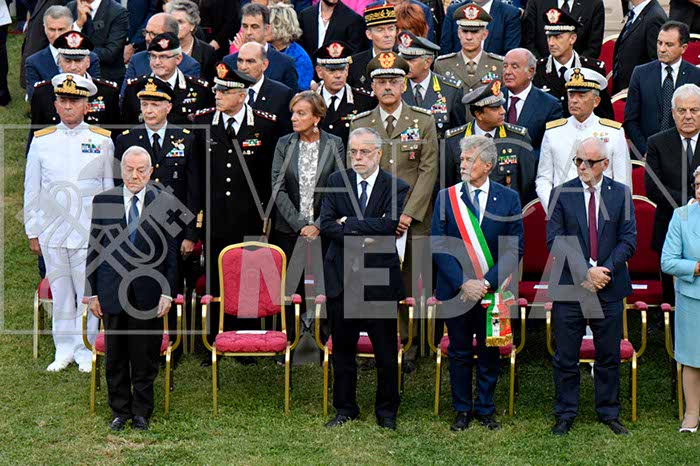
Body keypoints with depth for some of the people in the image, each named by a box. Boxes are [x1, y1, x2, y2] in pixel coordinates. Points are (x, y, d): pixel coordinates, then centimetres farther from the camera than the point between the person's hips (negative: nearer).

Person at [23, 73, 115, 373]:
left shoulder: (102, 140, 3)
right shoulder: (42, 141, 5)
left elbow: (110, 188, 7)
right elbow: (32, 189, 9)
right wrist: (32, 232, 7)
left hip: (89, 232, -1)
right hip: (52, 232, 2)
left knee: (88, 292, 1)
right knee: (60, 293, 8)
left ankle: (86, 351, 14)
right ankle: (64, 350, 20)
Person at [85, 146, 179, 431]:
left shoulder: (165, 203, 0)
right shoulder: (103, 202, 3)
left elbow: (171, 252, 1)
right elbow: (94, 249, 6)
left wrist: (168, 292, -4)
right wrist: (92, 292, 2)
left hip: (149, 294, -1)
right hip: (113, 292, 1)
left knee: (146, 357, 7)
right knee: (115, 357, 9)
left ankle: (142, 412, 20)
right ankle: (120, 411, 23)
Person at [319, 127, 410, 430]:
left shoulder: (397, 188, -2)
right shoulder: (337, 181, 6)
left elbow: (388, 226, -17)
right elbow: (325, 224, -3)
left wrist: (348, 222, -11)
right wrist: (359, 238, -15)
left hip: (379, 280, -2)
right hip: (342, 277, 2)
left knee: (386, 351, 4)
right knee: (342, 348, 11)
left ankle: (387, 411, 18)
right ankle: (345, 408, 24)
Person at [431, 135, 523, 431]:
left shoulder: (509, 199, 0)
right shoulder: (446, 197, 1)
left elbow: (515, 249, -3)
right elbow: (438, 247, -3)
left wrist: (487, 282, -14)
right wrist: (463, 282, -14)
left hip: (493, 290, 0)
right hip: (456, 291, 0)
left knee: (489, 354, 8)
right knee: (459, 354, 8)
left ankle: (485, 410, 21)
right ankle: (462, 410, 20)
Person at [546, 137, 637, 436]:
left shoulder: (621, 194, 4)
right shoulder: (561, 194, 1)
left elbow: (628, 240, 0)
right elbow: (555, 241, -6)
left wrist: (604, 269, -14)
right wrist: (585, 273, -15)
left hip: (609, 288, 1)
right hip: (569, 287, -1)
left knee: (609, 356, 9)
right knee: (565, 357, 5)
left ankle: (609, 413, 23)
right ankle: (565, 415, 17)